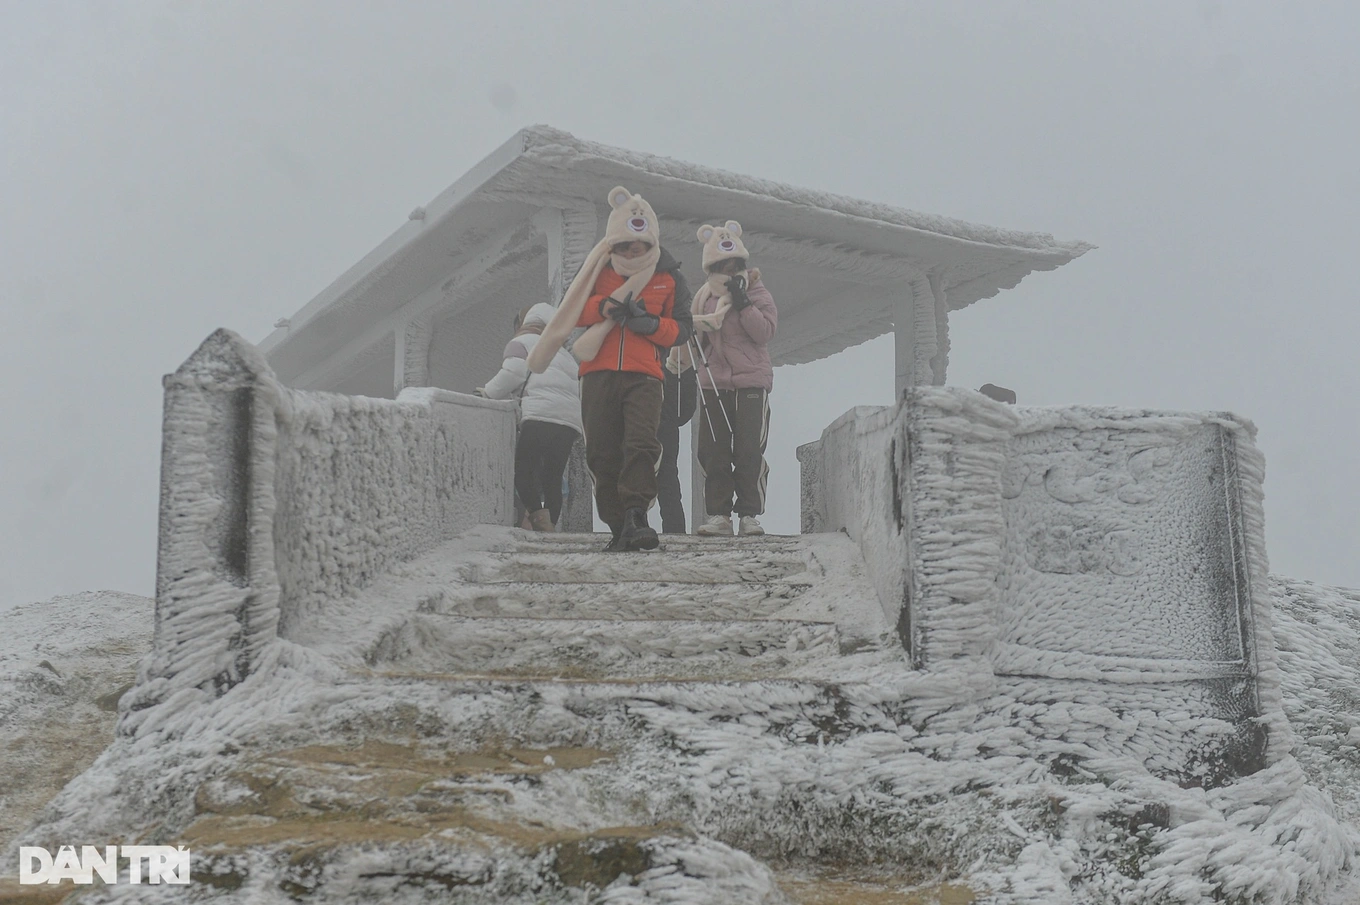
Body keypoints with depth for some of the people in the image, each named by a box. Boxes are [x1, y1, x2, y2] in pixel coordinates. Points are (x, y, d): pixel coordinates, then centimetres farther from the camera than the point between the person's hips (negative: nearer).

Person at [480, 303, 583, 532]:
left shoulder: (520, 343, 14)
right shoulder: (563, 354, 35)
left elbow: (512, 374, -4)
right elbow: (580, 388, 26)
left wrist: (487, 392, 7)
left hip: (543, 415, -7)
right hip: (571, 420, 7)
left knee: (524, 467, -11)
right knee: (553, 476, 8)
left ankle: (538, 516, -27)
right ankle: (550, 523, 1)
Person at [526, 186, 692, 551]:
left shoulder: (667, 276, 12)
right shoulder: (597, 267, 14)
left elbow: (682, 328, 10)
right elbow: (570, 308, 5)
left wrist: (652, 324, -10)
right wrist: (607, 306, -12)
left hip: (644, 375, -2)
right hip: (599, 373, 2)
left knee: (641, 445, -21)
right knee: (603, 453, -1)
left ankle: (636, 517, -25)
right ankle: (618, 527, 5)